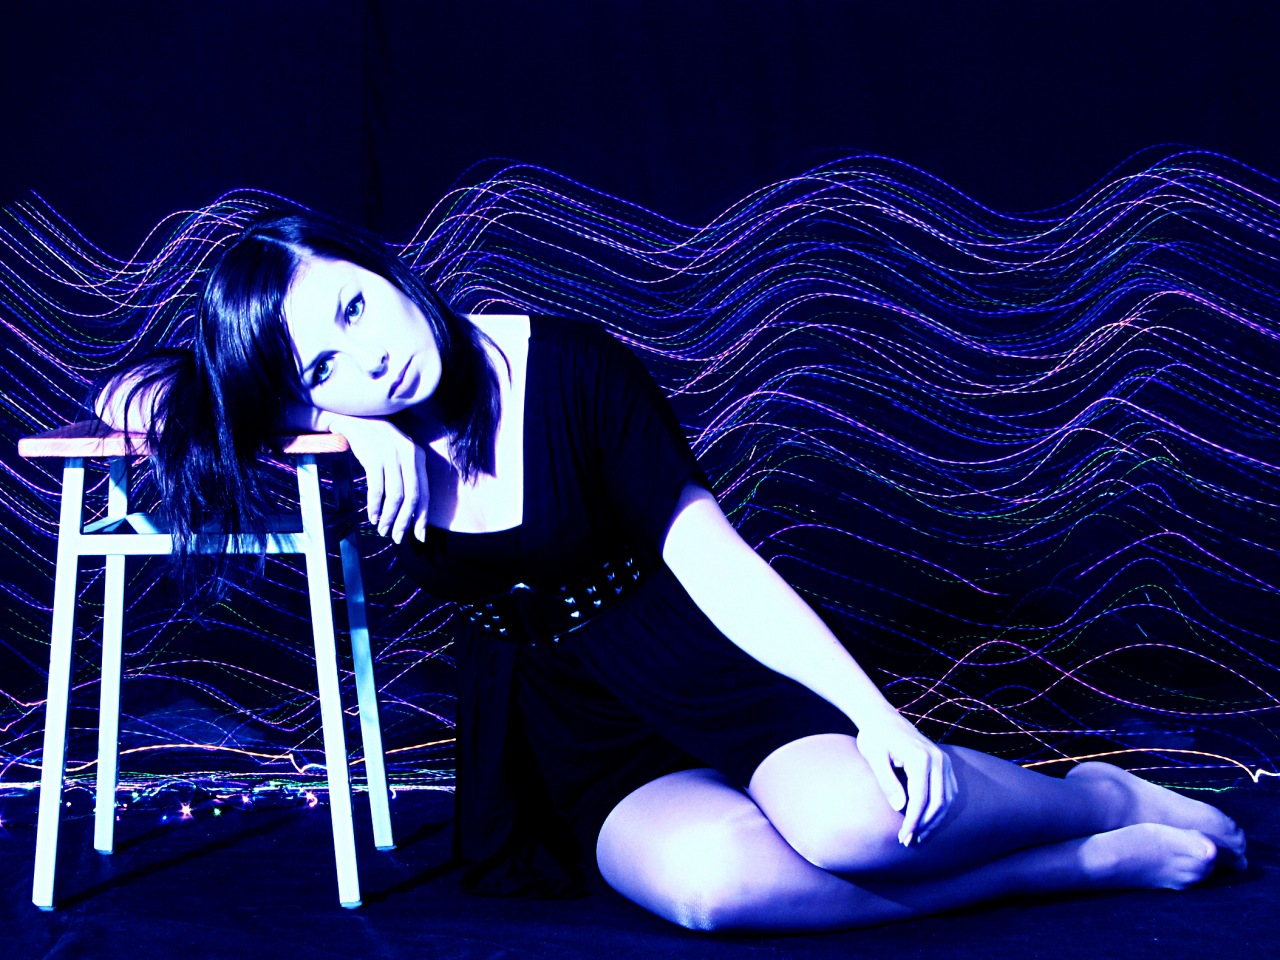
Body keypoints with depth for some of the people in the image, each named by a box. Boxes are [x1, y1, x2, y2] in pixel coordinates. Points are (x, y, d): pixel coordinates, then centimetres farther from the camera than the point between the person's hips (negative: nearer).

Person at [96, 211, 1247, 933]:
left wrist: (878, 717, -23)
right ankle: (1085, 864, -17)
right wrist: (348, 425, -22)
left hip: (696, 656, -2)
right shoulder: (341, 418, -7)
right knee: (710, 879, -33)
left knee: (848, 817, -35)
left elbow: (713, 558, -15)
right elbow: (127, 396, -8)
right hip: (570, 737, 2)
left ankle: (1103, 797, -3)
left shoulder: (566, 366, -15)